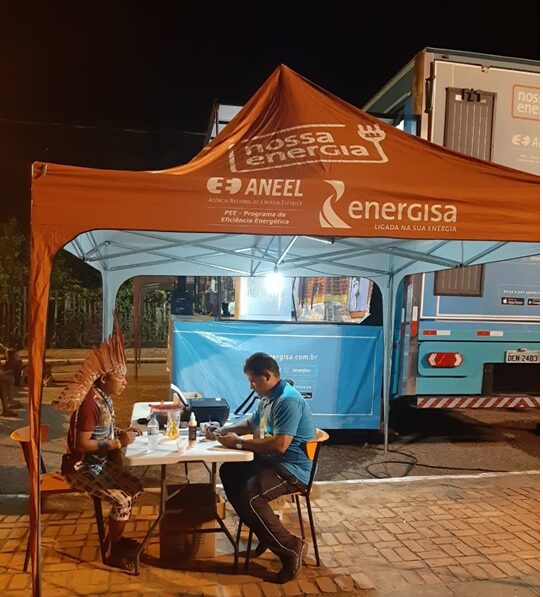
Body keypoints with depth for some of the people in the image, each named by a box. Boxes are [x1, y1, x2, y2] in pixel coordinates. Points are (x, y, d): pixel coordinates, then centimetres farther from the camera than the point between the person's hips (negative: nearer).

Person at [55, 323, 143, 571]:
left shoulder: (105, 397, 1)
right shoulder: (90, 403, -27)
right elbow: (82, 444, -28)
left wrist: (123, 432, -1)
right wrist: (117, 443, -25)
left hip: (101, 462, 9)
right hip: (81, 467, -9)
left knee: (135, 487, 9)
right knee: (121, 500, -17)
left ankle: (115, 537, 25)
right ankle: (113, 552, 5)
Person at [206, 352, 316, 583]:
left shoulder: (288, 400, -23)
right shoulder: (269, 397, 9)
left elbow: (279, 444, -31)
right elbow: (251, 423, 25)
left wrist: (239, 442, -22)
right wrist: (222, 431, 9)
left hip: (292, 469, -11)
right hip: (271, 460, 11)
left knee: (249, 496, -28)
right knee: (229, 472, 10)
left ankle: (291, 548, -10)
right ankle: (267, 529, 15)